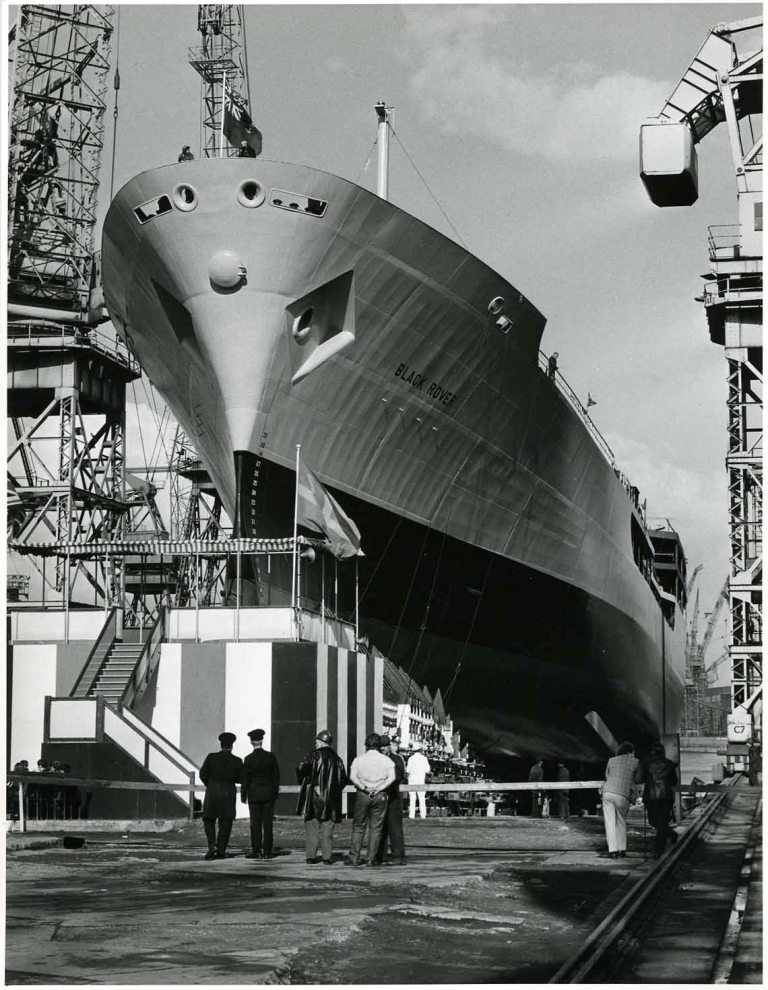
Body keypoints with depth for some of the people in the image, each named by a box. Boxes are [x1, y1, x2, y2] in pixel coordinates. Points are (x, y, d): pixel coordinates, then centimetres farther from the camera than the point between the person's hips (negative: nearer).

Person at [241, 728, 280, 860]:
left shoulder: (249, 759, -9)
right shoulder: (271, 757, -1)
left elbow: (245, 779, -6)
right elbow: (276, 776, 4)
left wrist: (243, 796, 3)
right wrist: (275, 793, 14)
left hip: (254, 794, -2)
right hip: (269, 794, 2)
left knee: (255, 824, 1)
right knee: (267, 824, 4)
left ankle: (256, 851, 0)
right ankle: (267, 852, 3)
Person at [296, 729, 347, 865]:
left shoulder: (314, 755, -7)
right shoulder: (337, 759, 7)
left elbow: (301, 768, -18)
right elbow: (343, 779, 9)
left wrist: (303, 781, 0)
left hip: (313, 797, -3)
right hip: (330, 801, 3)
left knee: (311, 828, 4)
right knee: (327, 830, 5)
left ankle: (311, 856, 2)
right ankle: (327, 857, 2)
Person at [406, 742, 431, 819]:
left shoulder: (411, 758, -8)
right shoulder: (424, 758, -2)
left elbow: (408, 770, -7)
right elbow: (427, 770, 1)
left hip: (412, 780, -2)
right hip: (421, 780, 2)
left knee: (412, 799, 1)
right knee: (422, 799, 7)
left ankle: (411, 815, -3)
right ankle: (423, 815, 4)